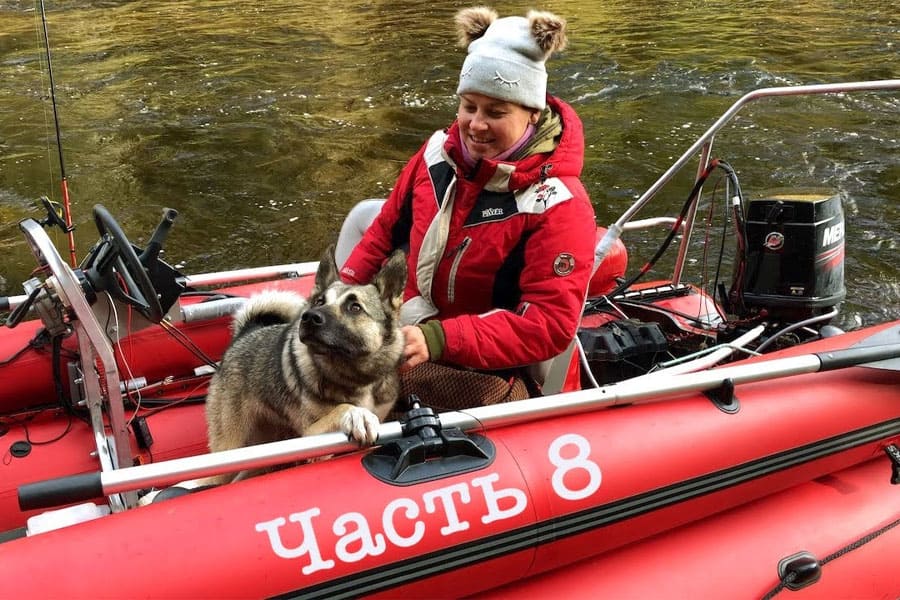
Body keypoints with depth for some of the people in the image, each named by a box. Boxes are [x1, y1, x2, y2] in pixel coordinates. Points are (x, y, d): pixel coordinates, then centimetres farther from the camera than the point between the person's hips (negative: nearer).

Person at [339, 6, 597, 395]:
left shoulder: (558, 204, -25)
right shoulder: (440, 151, -7)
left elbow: (550, 326, -30)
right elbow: (387, 231, 8)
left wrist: (439, 339, -39)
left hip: (487, 372, -6)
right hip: (414, 324, 6)